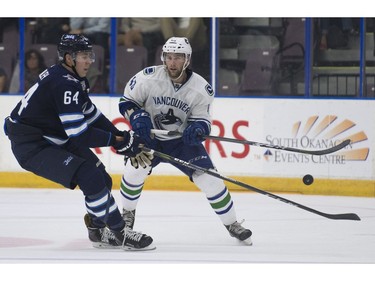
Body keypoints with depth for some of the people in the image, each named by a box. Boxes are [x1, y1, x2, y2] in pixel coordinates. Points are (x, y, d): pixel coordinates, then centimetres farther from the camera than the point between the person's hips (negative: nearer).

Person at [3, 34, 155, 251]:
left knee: (102, 179, 9)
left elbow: (91, 114, 16)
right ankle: (119, 235, -11)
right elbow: (80, 134, -26)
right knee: (91, 178, -20)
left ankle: (98, 231, 24)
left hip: (54, 140, 10)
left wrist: (121, 135, 5)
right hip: (31, 147, -10)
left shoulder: (75, 79, 7)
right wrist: (117, 141, -18)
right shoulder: (64, 84, -24)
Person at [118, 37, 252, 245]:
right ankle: (128, 213, 4)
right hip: (149, 136, -1)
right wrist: (138, 117, -27)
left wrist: (197, 128, -31)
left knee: (209, 178, -9)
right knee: (134, 169, -25)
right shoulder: (148, 78, -20)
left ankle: (231, 224, 8)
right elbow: (126, 101, -8)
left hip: (182, 139, 1)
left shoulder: (201, 89, -16)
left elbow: (202, 119, -7)